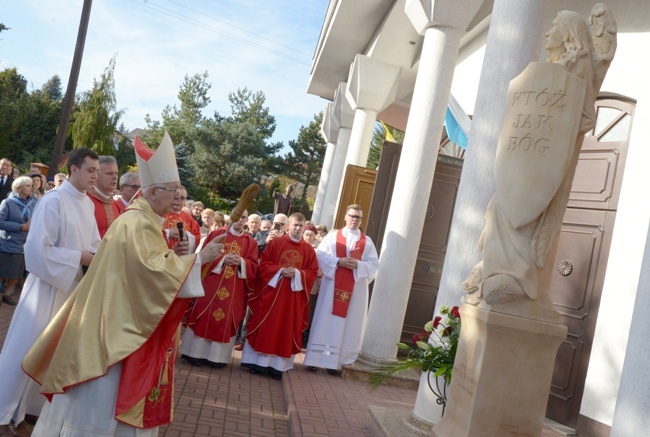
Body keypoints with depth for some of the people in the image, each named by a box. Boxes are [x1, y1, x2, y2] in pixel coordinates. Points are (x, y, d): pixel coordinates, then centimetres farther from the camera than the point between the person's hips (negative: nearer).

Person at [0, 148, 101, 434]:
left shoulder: (88, 203, 4)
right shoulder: (54, 200, -17)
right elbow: (38, 249, -20)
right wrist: (79, 258, -19)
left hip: (75, 285, 7)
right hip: (49, 284, -7)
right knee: (30, 348, 3)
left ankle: (43, 402, 33)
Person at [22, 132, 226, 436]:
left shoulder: (142, 219, 12)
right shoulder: (139, 223, -20)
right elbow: (153, 270, -29)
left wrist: (172, 253, 2)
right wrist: (199, 257, -24)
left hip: (121, 322, 10)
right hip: (117, 325, -10)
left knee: (110, 394, 18)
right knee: (100, 396, 2)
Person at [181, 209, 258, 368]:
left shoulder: (250, 242, 8)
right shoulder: (216, 234, 4)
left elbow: (253, 267, 2)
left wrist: (241, 262, -17)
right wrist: (223, 259, -17)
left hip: (234, 290, 1)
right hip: (211, 285, -1)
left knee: (226, 320, 4)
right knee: (205, 317, 1)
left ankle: (217, 356, 12)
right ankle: (197, 353, 10)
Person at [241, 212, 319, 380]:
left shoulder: (309, 250, 4)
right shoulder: (275, 243, 0)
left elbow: (313, 272, 2)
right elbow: (263, 263, -1)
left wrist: (297, 273, -15)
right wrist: (280, 270, -16)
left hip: (294, 296, 1)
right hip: (272, 291, -1)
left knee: (286, 330, 5)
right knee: (266, 327, 3)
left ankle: (278, 365, 13)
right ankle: (259, 361, 14)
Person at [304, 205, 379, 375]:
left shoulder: (367, 242, 8)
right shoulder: (333, 236, 6)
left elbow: (374, 264, 2)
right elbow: (321, 255, -3)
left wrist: (358, 265, -15)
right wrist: (338, 261, -16)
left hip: (355, 289, 1)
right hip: (332, 286, -1)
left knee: (347, 323, 2)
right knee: (325, 321, 1)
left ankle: (334, 360, 9)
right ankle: (314, 358, 7)